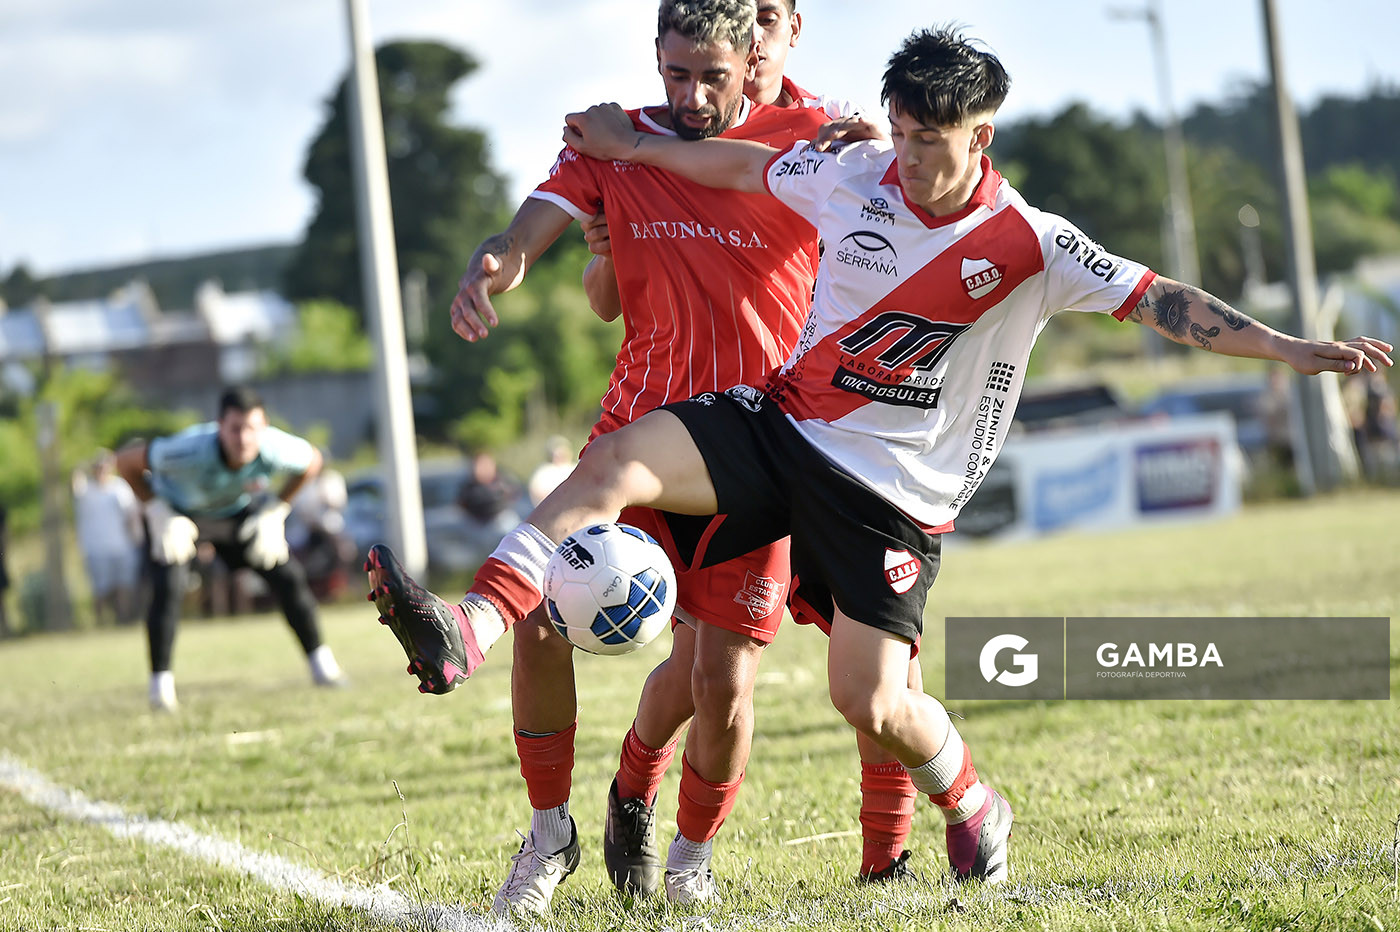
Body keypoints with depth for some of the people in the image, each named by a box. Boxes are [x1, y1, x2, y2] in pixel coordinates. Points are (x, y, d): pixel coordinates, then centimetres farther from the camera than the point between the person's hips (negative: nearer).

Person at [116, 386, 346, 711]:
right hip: (177, 510, -3)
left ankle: (320, 664, 14)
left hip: (239, 511, 3)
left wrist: (275, 512, -12)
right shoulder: (191, 450, -43)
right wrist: (159, 513, -26)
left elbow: (312, 461, -9)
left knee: (286, 576, -2)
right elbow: (126, 461, -27)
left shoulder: (276, 450, -34)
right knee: (167, 589, -20)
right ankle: (161, 683, -6)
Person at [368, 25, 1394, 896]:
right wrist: (632, 146, 26)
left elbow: (1159, 300, -13)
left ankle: (976, 813, 23)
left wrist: (1296, 348, -20)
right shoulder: (854, 175, -1)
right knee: (617, 461, -22)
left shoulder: (1030, 246, -12)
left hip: (897, 485, -3)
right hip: (784, 420, 4)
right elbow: (742, 165, 15)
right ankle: (466, 635, -32)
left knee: (873, 702, -9)